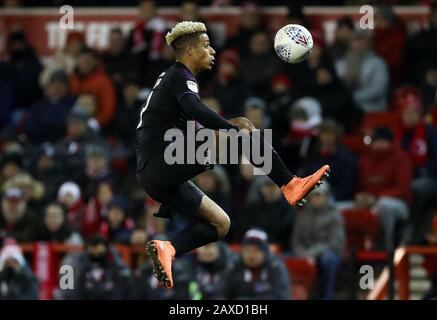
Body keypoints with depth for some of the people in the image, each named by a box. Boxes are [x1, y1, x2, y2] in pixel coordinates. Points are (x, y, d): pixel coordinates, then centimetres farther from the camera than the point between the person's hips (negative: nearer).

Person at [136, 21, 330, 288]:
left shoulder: (171, 78, 26)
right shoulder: (180, 77, -5)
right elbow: (197, 111, -26)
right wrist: (238, 131, -25)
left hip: (150, 174, 10)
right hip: (164, 161, -10)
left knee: (220, 224, 14)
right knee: (244, 132, -13)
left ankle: (167, 248, -4)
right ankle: (290, 185, -10)